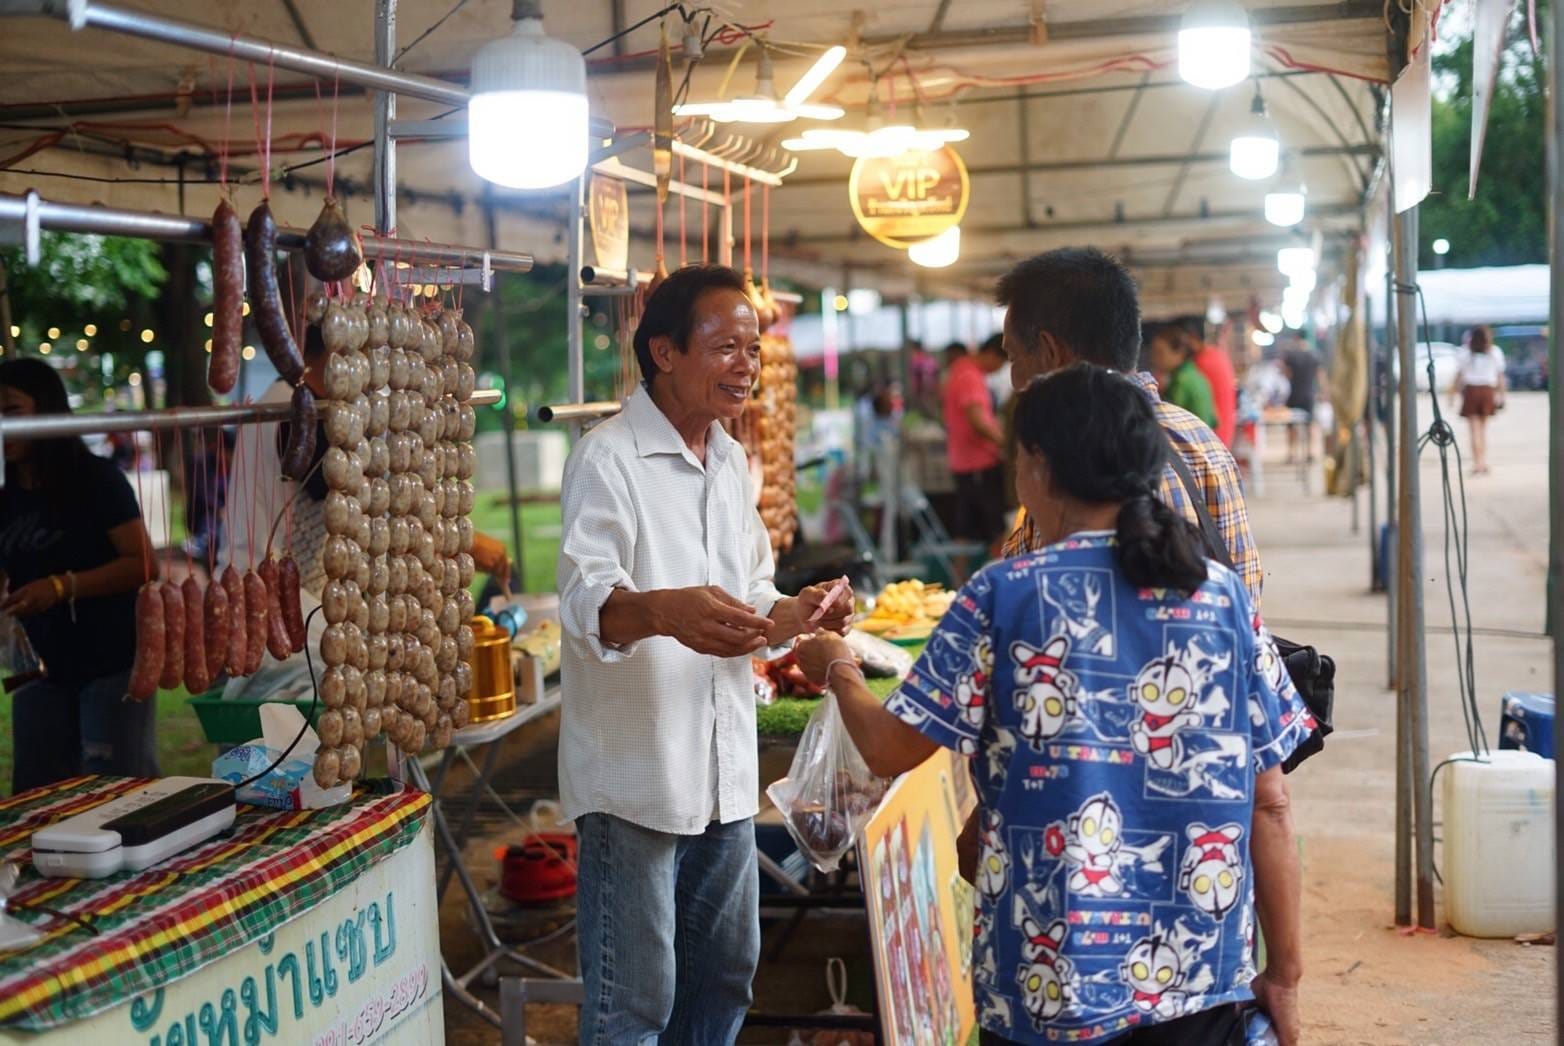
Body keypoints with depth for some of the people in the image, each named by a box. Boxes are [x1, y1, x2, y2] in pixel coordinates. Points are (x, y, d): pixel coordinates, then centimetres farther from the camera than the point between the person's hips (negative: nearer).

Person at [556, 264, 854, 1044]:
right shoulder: (608, 460, -12)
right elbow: (586, 601, -26)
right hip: (634, 776, -8)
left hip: (724, 773, 8)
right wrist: (665, 611, -47)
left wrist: (797, 613, -4)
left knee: (723, 980, 18)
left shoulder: (731, 463, 13)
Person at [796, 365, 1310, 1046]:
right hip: (1202, 976, 2)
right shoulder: (1224, 595, -1)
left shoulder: (1002, 597, -8)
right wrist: (1284, 973, 8)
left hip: (1051, 983, -2)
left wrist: (840, 673, 16)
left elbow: (891, 751, -5)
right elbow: (1268, 805, 0)